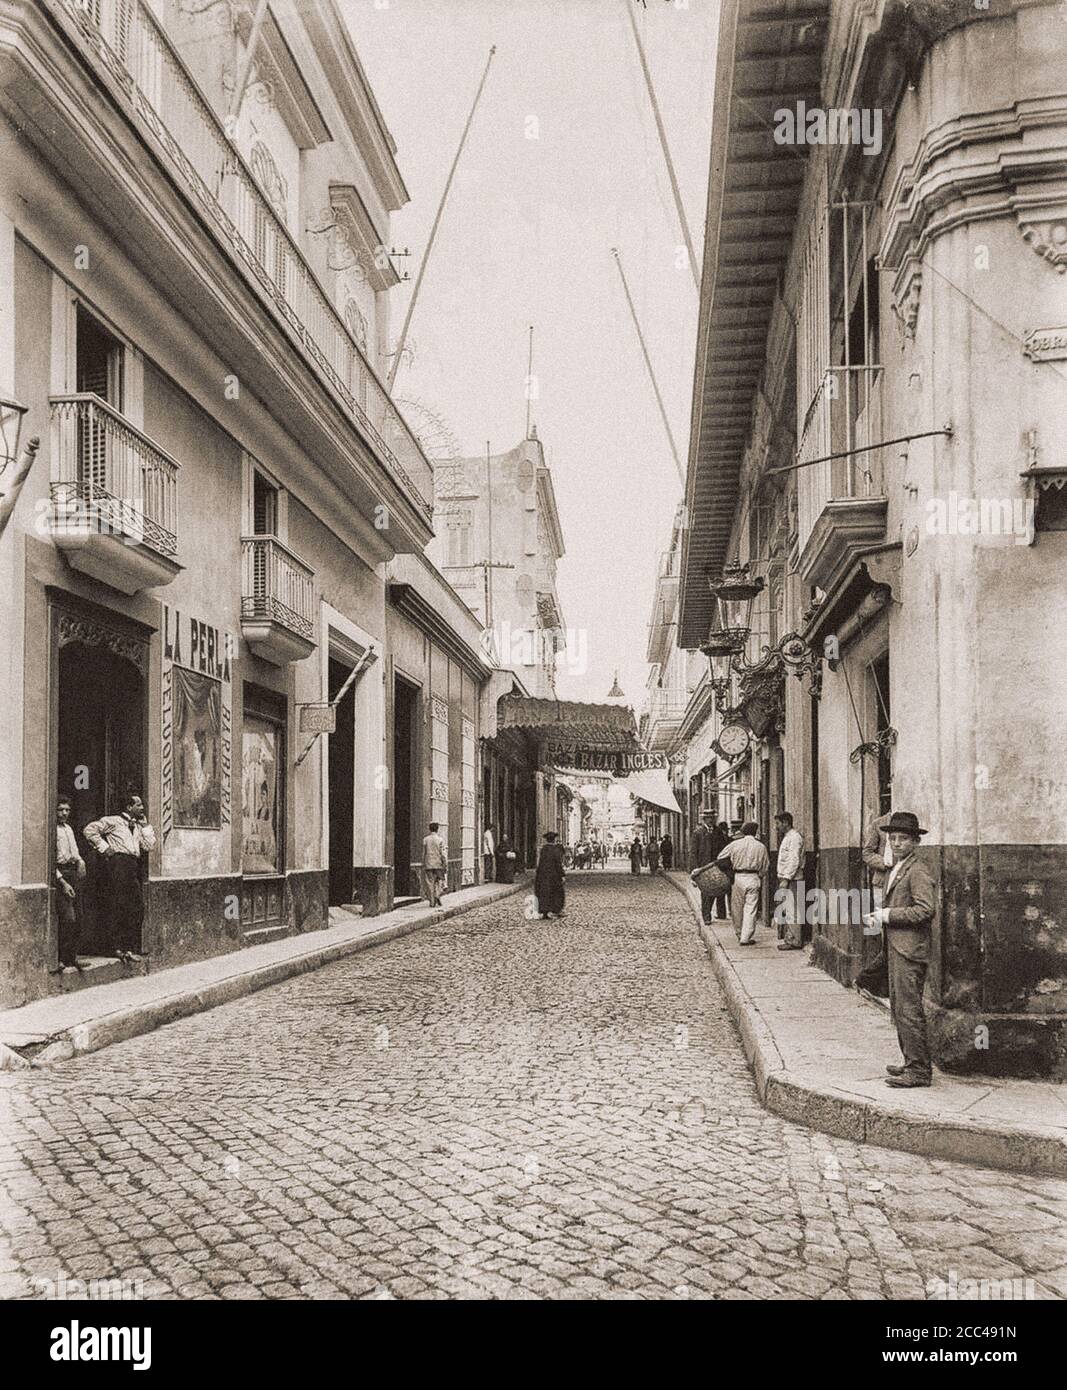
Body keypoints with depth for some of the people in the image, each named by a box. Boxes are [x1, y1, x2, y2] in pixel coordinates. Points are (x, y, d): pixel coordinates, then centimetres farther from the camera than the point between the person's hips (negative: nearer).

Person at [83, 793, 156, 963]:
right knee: (120, 907, -11)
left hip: (134, 866, 8)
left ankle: (130, 948, 8)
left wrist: (145, 825, 13)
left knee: (138, 907, 3)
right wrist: (103, 847, -6)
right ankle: (121, 947, -10)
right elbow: (89, 829, -4)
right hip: (119, 862, -7)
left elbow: (149, 845, 13)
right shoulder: (113, 821, 5)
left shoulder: (138, 827, 25)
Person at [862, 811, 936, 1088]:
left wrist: (889, 915, -18)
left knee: (909, 1010, -8)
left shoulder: (918, 872, -13)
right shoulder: (894, 870, 17)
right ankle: (911, 1063, 24)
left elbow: (926, 910, -23)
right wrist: (878, 916, 8)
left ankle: (919, 1071, -2)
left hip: (910, 951, -10)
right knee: (898, 1008, 15)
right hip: (896, 949, 10)